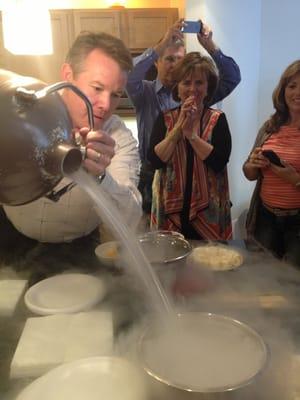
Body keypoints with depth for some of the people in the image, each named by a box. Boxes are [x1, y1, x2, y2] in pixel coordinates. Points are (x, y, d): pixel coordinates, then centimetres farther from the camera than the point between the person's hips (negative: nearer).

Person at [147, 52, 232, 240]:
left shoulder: (217, 119, 0)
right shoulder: (165, 119, 3)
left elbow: (219, 161, -14)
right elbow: (155, 160, -10)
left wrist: (191, 133, -17)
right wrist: (179, 126, -15)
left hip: (208, 211, 0)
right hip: (171, 209, 1)